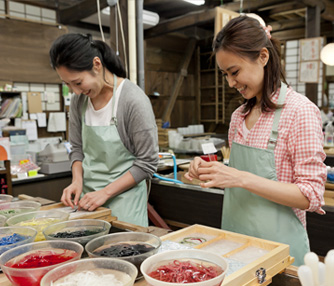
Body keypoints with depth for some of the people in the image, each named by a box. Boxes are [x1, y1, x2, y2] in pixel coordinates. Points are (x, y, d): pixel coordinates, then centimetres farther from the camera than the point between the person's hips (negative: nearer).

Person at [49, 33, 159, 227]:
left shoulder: (134, 100, -18)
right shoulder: (79, 100, 0)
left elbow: (147, 164, -15)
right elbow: (77, 148, 11)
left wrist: (105, 192, -16)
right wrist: (77, 180, -6)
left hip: (123, 199, -5)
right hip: (87, 197, 5)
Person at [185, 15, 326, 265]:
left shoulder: (300, 111, -15)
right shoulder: (239, 116, 5)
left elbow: (311, 196, -18)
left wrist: (242, 178, -25)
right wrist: (209, 170, -6)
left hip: (277, 245, -6)